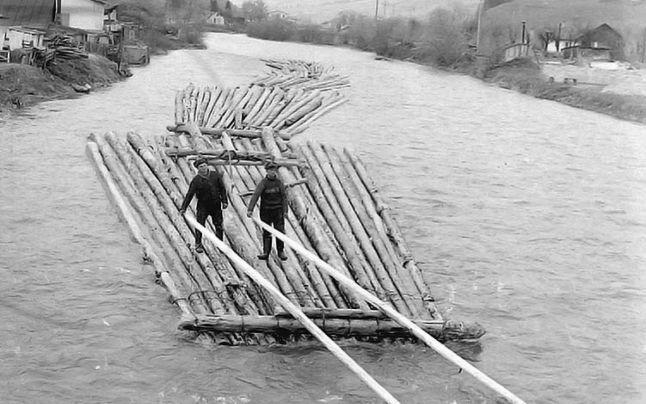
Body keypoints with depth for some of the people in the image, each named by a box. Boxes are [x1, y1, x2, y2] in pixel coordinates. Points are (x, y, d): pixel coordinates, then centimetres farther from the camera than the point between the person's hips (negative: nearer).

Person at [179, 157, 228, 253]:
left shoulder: (215, 176, -4)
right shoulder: (196, 180, -12)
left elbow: (222, 189, 6)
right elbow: (189, 194, -12)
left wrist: (224, 201, 3)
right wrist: (183, 208, -16)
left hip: (216, 205, 2)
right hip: (202, 206, -2)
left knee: (219, 225, 10)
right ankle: (198, 244, 15)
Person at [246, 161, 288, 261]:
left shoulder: (279, 182, 2)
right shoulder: (263, 183, -5)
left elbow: (284, 197, 5)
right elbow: (255, 195, -13)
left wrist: (285, 210, -2)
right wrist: (250, 209, -23)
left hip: (277, 210, 1)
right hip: (266, 210, -1)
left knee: (280, 231, 0)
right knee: (266, 232, 4)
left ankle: (281, 252, 11)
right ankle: (265, 252, 9)